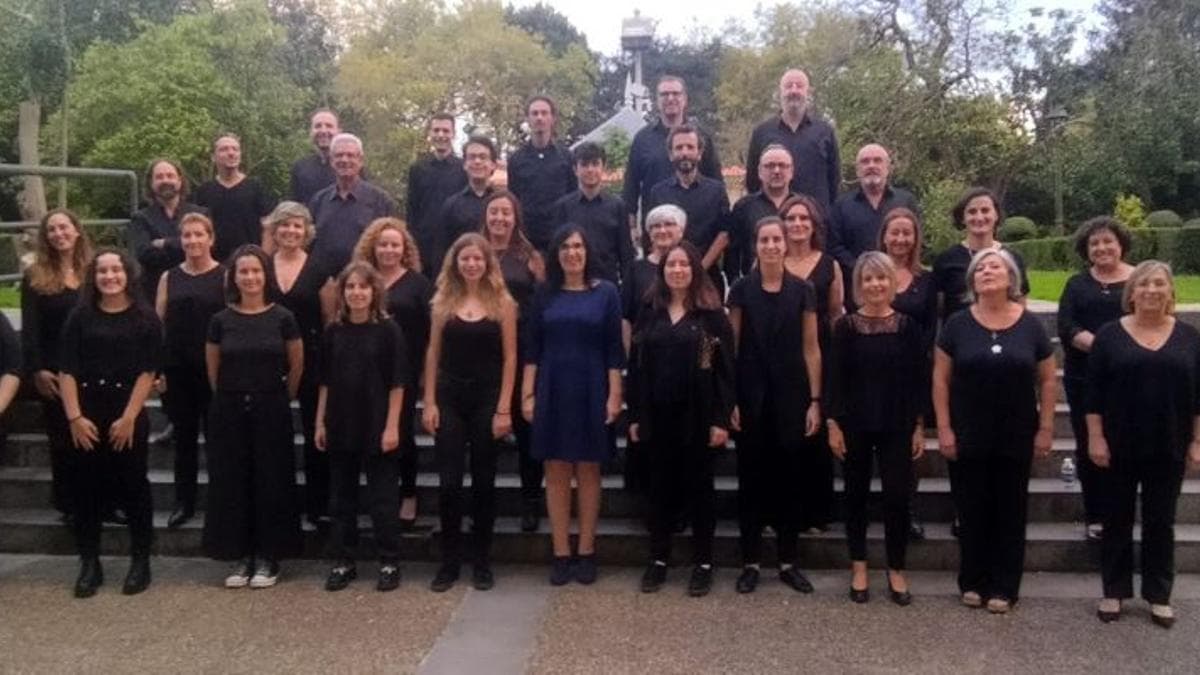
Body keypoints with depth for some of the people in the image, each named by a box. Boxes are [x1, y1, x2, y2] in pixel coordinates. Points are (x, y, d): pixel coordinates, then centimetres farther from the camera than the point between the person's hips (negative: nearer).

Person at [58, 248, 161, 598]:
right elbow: (67, 370, 1)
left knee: (133, 487, 3)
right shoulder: (79, 317, 6)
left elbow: (147, 372, -4)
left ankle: (140, 562, 13)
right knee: (85, 488, 5)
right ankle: (89, 564, 16)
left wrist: (128, 418, -12)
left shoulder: (145, 319, 1)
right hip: (85, 417, 2)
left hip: (129, 416, -2)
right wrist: (74, 416, -9)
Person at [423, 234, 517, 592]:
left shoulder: (502, 302, -1)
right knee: (449, 482, 1)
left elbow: (509, 358, -3)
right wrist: (429, 402, -1)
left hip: (487, 400, -1)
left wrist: (504, 408, -9)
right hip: (449, 399, 1)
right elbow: (433, 354, 6)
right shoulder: (443, 301, 5)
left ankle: (481, 562, 17)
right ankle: (450, 561, 13)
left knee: (483, 482, 6)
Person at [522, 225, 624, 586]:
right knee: (556, 472, 4)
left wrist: (614, 395, -7)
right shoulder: (545, 294, 6)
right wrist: (527, 394, -2)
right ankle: (561, 553, 11)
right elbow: (533, 348, 5)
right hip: (552, 390, 2)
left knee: (588, 471, 5)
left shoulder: (605, 292, 1)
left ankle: (586, 552, 14)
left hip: (591, 391, -1)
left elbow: (614, 349, -1)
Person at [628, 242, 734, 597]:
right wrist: (635, 416, 2)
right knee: (661, 487, 10)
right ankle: (658, 559, 21)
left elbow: (725, 368, -7)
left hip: (698, 416, -3)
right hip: (657, 416, 3)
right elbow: (636, 366, 8)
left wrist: (721, 419, -13)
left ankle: (703, 562, 16)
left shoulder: (712, 313, -4)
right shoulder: (650, 313, 8)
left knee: (698, 487, 6)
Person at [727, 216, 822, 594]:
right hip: (751, 396, 0)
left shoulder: (802, 291, 3)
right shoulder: (742, 289, 2)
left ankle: (789, 562, 18)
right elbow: (731, 347, 2)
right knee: (751, 477, 5)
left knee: (788, 478, 7)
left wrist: (815, 400, -3)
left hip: (790, 396, 0)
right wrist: (730, 400, -5)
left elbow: (811, 349, 3)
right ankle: (750, 562, 14)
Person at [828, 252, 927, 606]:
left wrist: (919, 426, -2)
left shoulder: (908, 325, 0)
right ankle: (858, 567, 23)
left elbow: (920, 380, 2)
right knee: (856, 494, 9)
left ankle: (896, 570, 17)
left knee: (897, 496, 0)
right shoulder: (846, 326, -1)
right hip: (855, 424, 0)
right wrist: (833, 424, -7)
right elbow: (835, 378, -2)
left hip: (897, 425, 0)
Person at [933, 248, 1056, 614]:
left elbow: (1047, 380, 4)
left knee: (1010, 510, 8)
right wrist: (944, 428, -6)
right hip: (969, 436, -1)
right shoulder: (957, 324, -3)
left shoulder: (1031, 325, -1)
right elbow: (941, 380, -1)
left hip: (1016, 437, 1)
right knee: (972, 509, 7)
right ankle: (972, 582, 21)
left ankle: (1004, 587, 19)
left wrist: (1045, 428, -1)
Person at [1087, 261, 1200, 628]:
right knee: (1117, 519, 9)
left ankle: (1159, 595, 22)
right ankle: (1114, 591, 20)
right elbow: (1094, 392, -4)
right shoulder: (1110, 334, -3)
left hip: (1169, 448, 1)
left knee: (1161, 521, 10)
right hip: (1120, 446, -1)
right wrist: (1095, 437, -8)